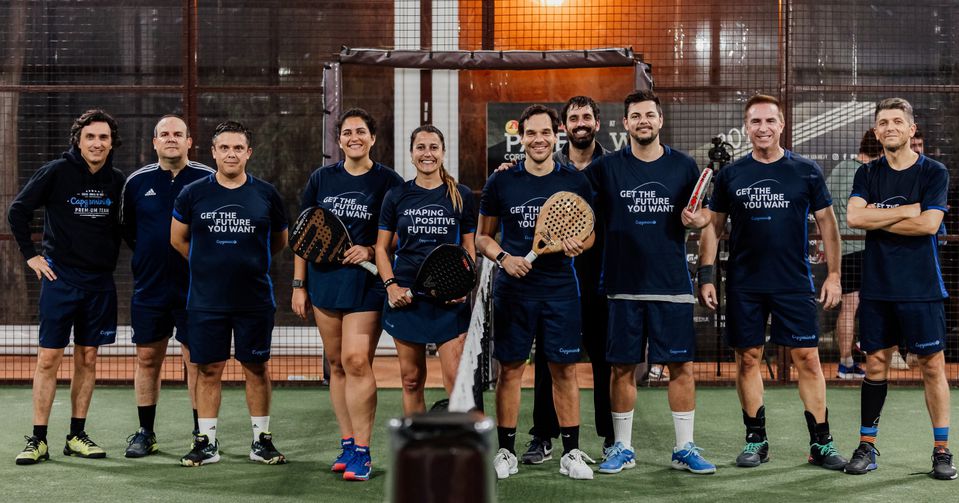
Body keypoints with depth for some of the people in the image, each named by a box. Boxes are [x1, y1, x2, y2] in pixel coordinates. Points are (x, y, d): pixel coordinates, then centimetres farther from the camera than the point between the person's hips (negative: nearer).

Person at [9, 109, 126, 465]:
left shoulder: (117, 181, 5)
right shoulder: (56, 172, -7)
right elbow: (17, 211, -2)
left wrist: (109, 260, 10)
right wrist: (30, 254, -3)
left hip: (99, 282, 4)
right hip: (60, 278, -3)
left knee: (87, 360, 8)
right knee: (48, 359, -2)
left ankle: (77, 436, 17)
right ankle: (38, 440, 6)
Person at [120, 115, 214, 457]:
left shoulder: (208, 179, -2)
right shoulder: (137, 181, 6)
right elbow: (126, 228, 17)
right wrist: (149, 255, 11)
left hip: (195, 286, -3)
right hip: (149, 287, 3)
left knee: (197, 360, 0)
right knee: (147, 359, 9)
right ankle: (145, 434, 20)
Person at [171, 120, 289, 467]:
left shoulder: (266, 194, 2)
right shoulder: (193, 194, 1)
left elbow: (279, 241, 16)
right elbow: (177, 238, 14)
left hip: (255, 298, 0)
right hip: (206, 300, 0)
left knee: (256, 368, 7)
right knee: (209, 370, 5)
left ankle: (261, 441, 17)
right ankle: (206, 442, 14)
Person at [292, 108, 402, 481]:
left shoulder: (389, 182, 0)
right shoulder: (321, 178, 9)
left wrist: (371, 250, -15)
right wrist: (299, 285, 8)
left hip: (367, 285, -4)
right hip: (324, 281, 4)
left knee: (356, 360, -12)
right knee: (336, 364, 8)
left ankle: (361, 451, -4)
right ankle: (347, 443, 17)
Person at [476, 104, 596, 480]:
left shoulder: (575, 181, 4)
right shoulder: (500, 182, 3)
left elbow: (590, 233, 11)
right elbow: (483, 237, 8)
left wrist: (578, 245, -11)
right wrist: (504, 258, -11)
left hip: (560, 290, 0)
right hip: (513, 290, 0)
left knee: (564, 369, 3)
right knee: (510, 369, 4)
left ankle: (571, 453, 13)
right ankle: (506, 452, 15)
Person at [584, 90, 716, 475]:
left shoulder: (683, 166, 5)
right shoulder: (606, 168, 2)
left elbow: (702, 216, 14)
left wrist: (696, 220, -9)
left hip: (672, 284, 1)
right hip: (623, 285, 0)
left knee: (681, 366, 3)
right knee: (623, 367, 5)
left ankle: (684, 448, 15)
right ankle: (622, 448, 18)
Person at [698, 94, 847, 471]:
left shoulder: (806, 171, 3)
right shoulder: (731, 175, 4)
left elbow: (826, 222, 6)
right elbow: (712, 227, 8)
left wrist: (834, 274, 0)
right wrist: (706, 276, 1)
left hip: (794, 283, -1)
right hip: (744, 284, 1)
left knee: (807, 359, -2)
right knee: (748, 359, 5)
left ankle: (821, 443, 8)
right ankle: (756, 440, 17)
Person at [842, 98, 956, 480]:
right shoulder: (868, 174, 8)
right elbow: (853, 217, -8)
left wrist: (877, 219, -9)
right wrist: (905, 211, -11)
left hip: (921, 287, -3)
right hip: (876, 286, 3)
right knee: (875, 363, 8)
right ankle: (867, 447, 16)